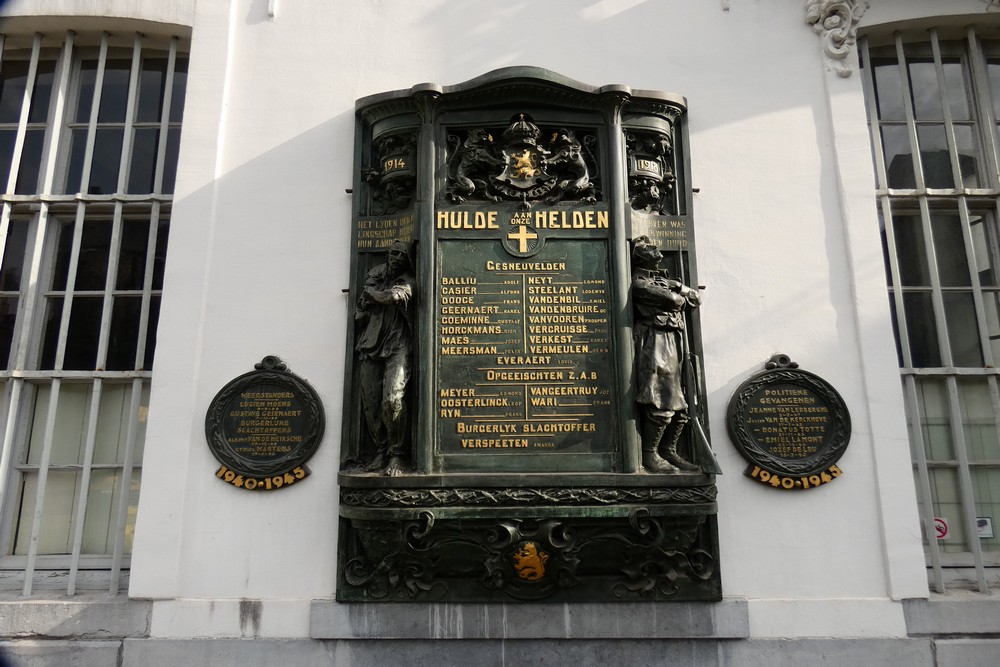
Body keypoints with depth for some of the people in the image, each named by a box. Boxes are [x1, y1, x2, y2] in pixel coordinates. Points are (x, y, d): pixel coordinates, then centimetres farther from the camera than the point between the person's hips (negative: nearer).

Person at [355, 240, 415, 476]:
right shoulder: (375, 276, 18)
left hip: (397, 347, -4)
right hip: (371, 346, 4)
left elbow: (391, 296, -15)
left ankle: (396, 455, -9)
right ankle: (381, 451, 12)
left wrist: (372, 293, 1)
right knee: (370, 403, -1)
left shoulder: (408, 282, 6)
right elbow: (360, 314, 9)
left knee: (393, 399, -19)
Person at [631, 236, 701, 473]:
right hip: (655, 344, -9)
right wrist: (677, 295, 9)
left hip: (674, 344, 9)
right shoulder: (639, 281, -1)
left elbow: (696, 298, 20)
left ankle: (669, 451, 15)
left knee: (680, 406, 7)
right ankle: (650, 455, -6)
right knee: (661, 405, -13)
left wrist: (677, 287, 8)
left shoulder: (664, 279, 26)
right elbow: (673, 299, -10)